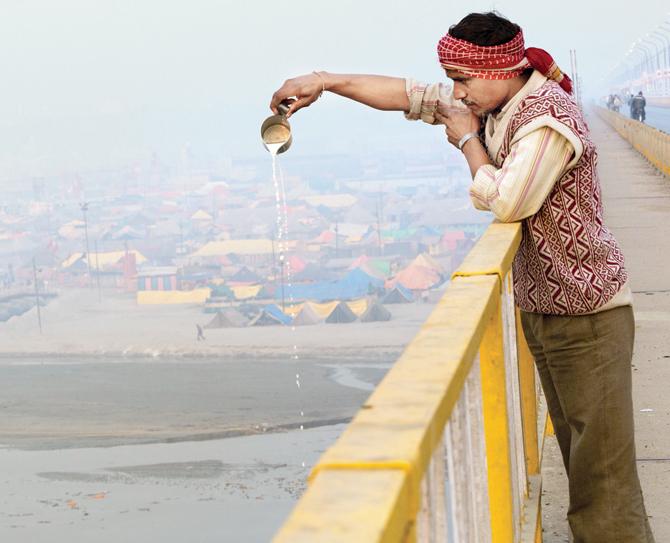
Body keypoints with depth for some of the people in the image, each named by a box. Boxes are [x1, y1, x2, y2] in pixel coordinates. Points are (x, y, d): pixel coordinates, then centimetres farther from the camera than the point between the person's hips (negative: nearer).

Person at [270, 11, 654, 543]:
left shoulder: (549, 117, -20)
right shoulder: (493, 105, 7)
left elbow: (506, 203, -25)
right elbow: (412, 95, 11)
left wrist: (468, 140, -11)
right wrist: (326, 81, 7)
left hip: (586, 315, -9)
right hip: (540, 307, 9)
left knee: (602, 463, -5)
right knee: (576, 450, 15)